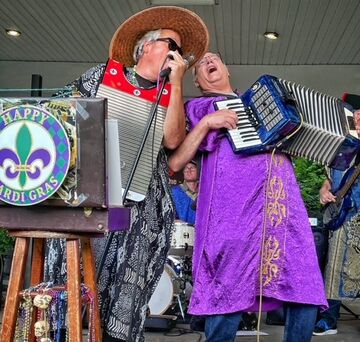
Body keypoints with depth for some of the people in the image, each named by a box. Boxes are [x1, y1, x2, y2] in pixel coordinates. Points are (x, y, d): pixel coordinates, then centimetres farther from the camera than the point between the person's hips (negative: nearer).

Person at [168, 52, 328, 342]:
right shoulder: (197, 107, 19)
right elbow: (175, 163, 7)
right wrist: (206, 123, -3)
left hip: (282, 196, 4)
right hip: (235, 198, -4)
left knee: (305, 286, -2)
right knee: (230, 288, -8)